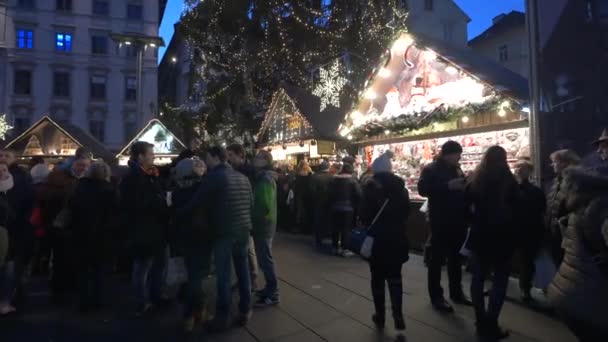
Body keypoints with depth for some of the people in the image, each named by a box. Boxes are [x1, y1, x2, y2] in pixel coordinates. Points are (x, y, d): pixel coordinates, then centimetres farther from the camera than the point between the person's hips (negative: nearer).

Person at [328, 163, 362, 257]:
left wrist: (330, 206, 14)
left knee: (335, 228, 11)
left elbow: (330, 194, 8)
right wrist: (357, 207, 0)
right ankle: (344, 249, 1)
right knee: (346, 229, 0)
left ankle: (336, 248, 18)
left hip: (335, 207, 5)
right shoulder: (353, 181, -9)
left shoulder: (334, 180, 6)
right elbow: (358, 195, -13)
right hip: (348, 208, -4)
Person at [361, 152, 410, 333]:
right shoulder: (399, 185, 1)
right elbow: (406, 210, 6)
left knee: (378, 277, 9)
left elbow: (365, 212, -13)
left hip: (377, 237, -3)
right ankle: (398, 314, 4)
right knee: (395, 276, 14)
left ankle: (380, 316, 16)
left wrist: (369, 228, 4)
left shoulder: (371, 186, -11)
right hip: (397, 236, 3)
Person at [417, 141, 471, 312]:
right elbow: (423, 189, -20)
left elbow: (464, 189, 21)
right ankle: (436, 296, 10)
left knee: (456, 257, 17)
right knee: (437, 258, 1)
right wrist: (448, 185, -27)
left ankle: (456, 291, 31)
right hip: (441, 221, -7)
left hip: (458, 221, 7)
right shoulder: (431, 169, -6)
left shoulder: (457, 169, 13)